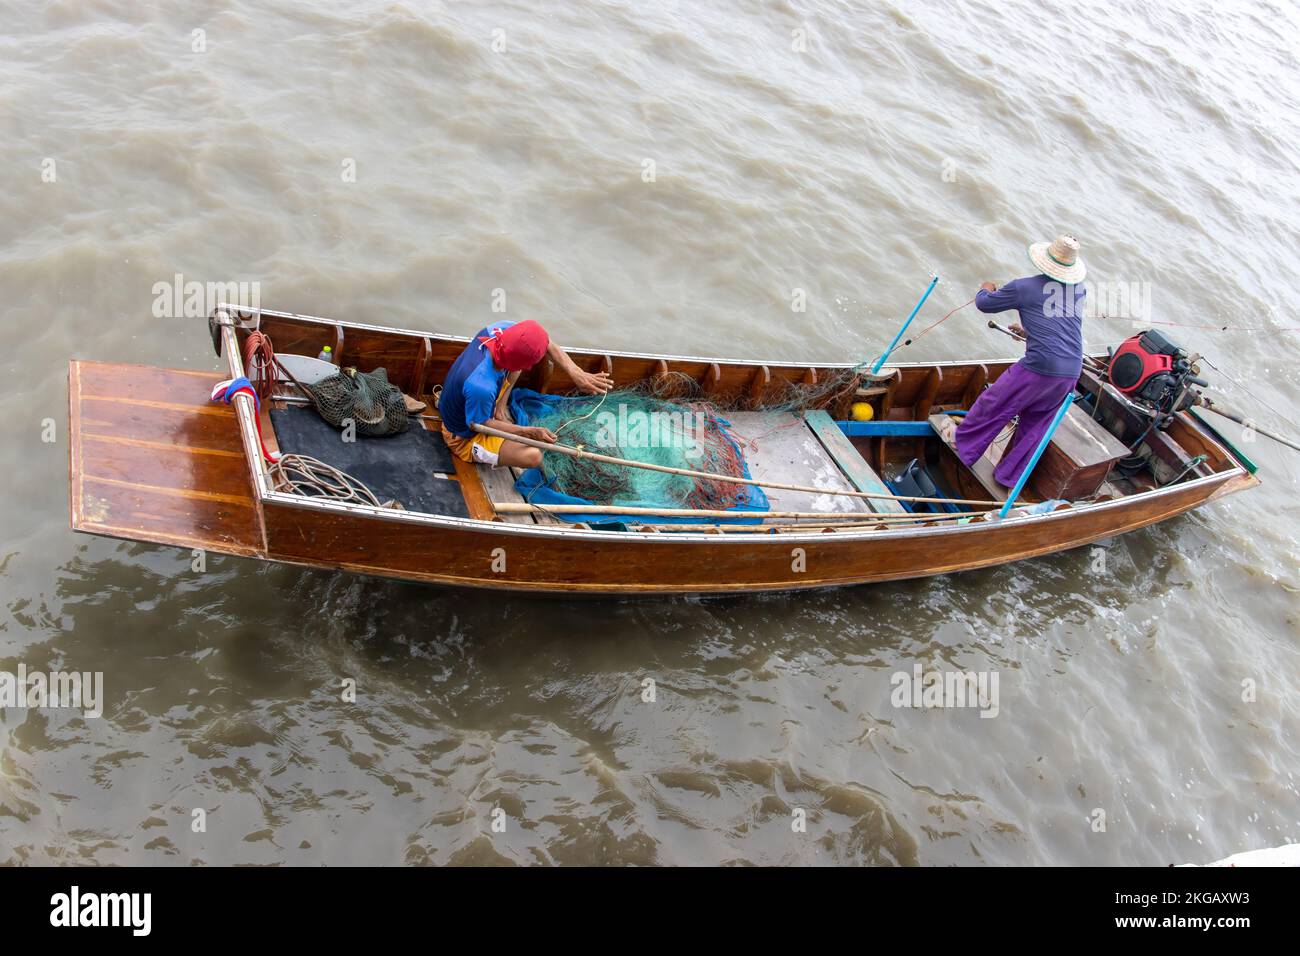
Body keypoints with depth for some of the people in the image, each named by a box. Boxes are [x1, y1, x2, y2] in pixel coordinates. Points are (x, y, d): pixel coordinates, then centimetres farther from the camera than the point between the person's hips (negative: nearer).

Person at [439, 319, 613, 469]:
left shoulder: (498, 330, -28)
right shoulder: (481, 387, -45)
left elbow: (547, 343, -19)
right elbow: (479, 425, -26)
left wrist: (576, 374, -32)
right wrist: (530, 432, -24)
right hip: (466, 435, -7)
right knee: (532, 456, -29)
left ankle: (500, 406, 9)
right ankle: (477, 452, -2)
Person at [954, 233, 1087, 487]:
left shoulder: (1025, 287, -5)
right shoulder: (1080, 289, 12)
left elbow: (983, 304, 8)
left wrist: (985, 290, 31)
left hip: (1039, 368, -6)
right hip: (1071, 374, 6)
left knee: (992, 405, 14)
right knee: (1035, 424, 18)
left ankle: (963, 446, 29)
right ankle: (1010, 477, 26)